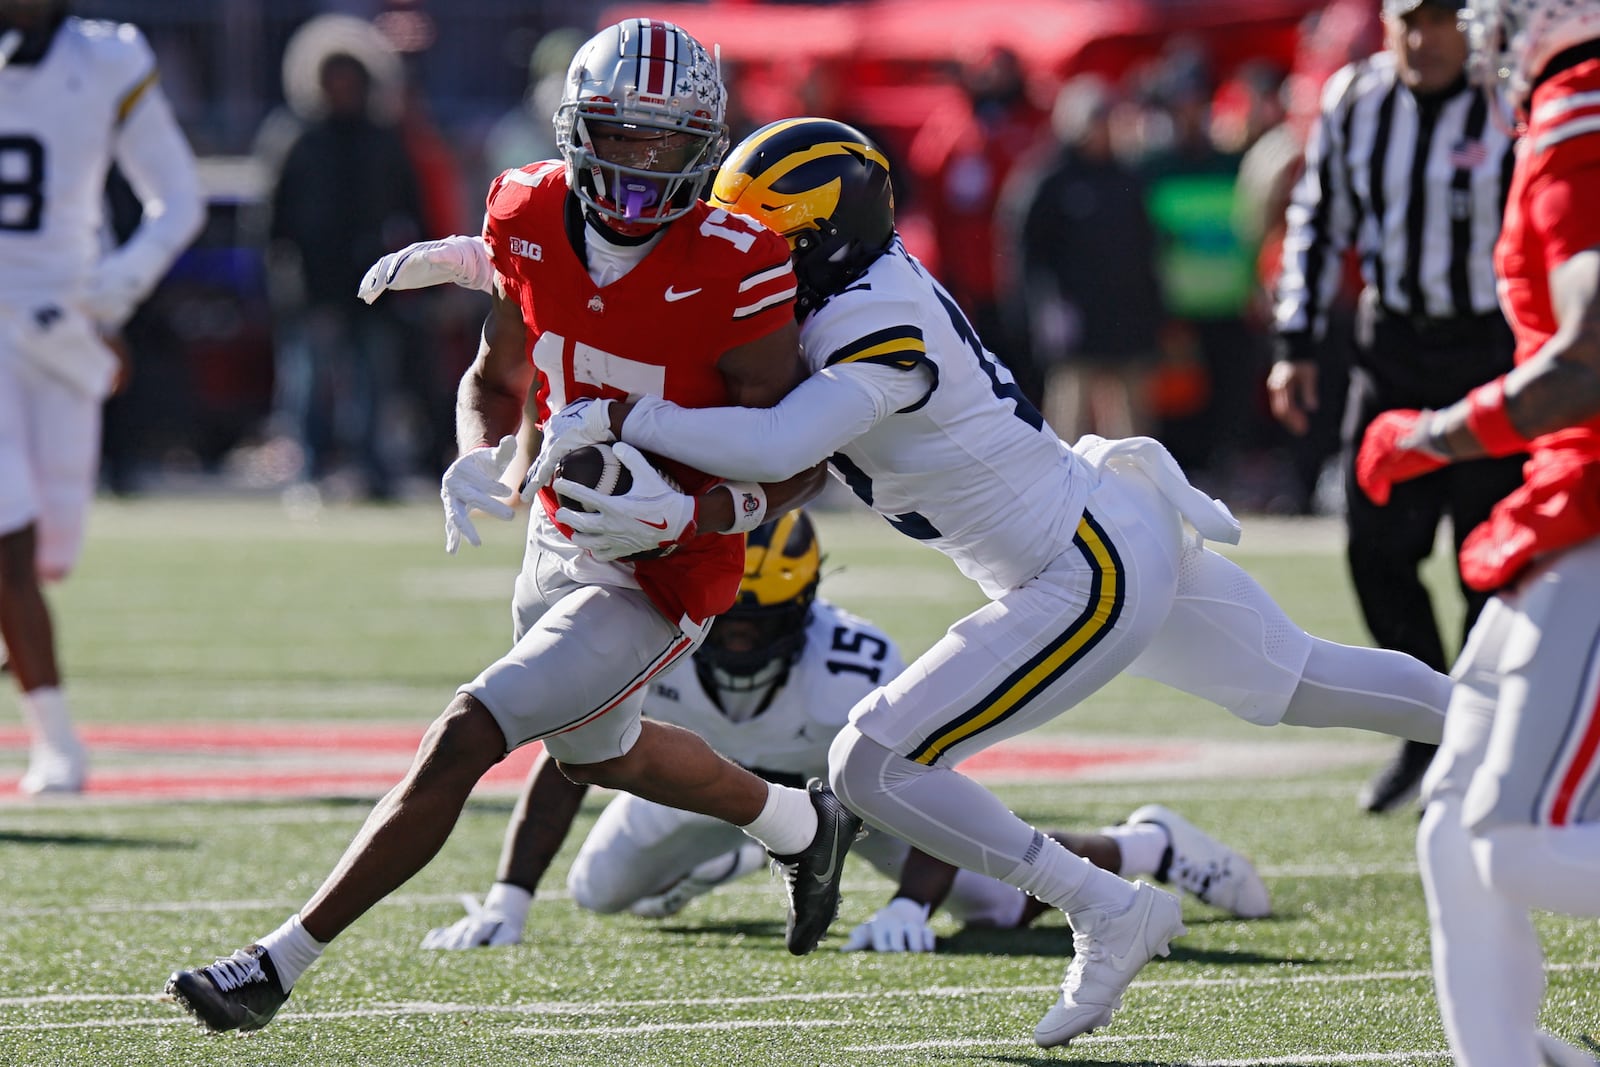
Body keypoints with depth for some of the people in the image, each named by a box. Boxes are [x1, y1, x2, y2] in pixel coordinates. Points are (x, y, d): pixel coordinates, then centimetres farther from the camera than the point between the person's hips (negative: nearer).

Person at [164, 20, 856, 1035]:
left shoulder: (729, 275, -26)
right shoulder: (534, 220, -10)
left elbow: (803, 464, -17)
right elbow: (497, 381, 7)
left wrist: (697, 513, -33)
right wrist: (480, 464, -14)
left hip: (659, 582, -8)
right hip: (560, 545, 8)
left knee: (465, 737, -17)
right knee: (599, 751, 31)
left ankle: (280, 965, -12)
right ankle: (803, 825, 58)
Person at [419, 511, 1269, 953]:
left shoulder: (859, 669, -45)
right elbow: (563, 770, -31)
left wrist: (908, 907, -56)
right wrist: (507, 902, -38)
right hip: (719, 772, 3)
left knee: (1005, 902, -8)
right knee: (601, 891, 5)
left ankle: (1146, 845, 26)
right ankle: (724, 856, 40)